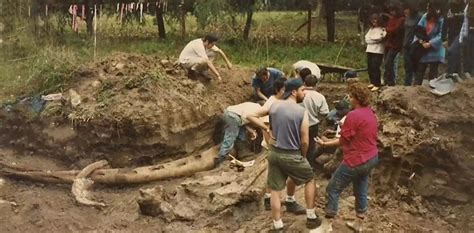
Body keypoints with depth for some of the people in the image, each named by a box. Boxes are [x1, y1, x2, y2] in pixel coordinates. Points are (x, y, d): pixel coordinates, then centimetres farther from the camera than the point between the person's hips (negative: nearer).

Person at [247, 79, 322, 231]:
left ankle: (278, 227, 20)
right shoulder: (302, 112, -14)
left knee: (275, 190, 12)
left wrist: (266, 128, 4)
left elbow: (250, 116, 4)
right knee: (310, 180, 21)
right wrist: (303, 156, 6)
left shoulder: (273, 105, -1)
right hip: (292, 155, -4)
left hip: (274, 153, 4)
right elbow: (305, 141, -12)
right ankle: (311, 218, 26)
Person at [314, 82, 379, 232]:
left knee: (333, 189, 1)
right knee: (361, 191, 19)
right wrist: (345, 128, 12)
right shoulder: (371, 114, 7)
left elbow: (343, 141, -15)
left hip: (356, 160, -9)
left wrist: (324, 144, -4)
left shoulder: (353, 115, -20)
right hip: (371, 158, 9)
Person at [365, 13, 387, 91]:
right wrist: (374, 39, -2)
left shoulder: (382, 29, -2)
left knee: (375, 67, -11)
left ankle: (377, 84, -7)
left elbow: (379, 39, -13)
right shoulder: (371, 29, 18)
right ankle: (372, 82, 18)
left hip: (378, 51, -7)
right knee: (370, 67, 7)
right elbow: (367, 39, 10)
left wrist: (371, 38, -1)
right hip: (370, 50, 7)